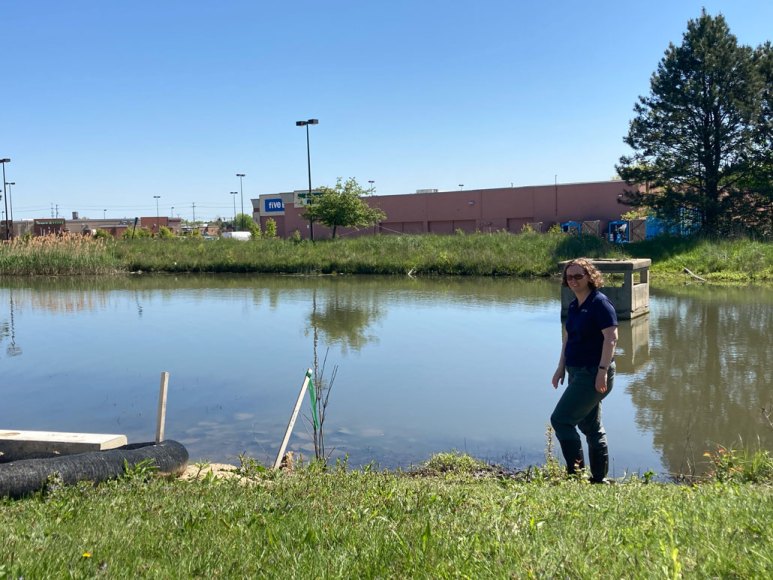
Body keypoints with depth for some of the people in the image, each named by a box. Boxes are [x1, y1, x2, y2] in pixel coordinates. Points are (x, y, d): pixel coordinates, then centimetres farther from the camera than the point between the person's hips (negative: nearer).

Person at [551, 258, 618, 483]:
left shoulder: (600, 303, -13)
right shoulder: (573, 306, 13)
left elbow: (611, 337, -19)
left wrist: (603, 371, -24)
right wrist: (561, 368, 16)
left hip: (593, 374, -9)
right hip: (578, 373, 9)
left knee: (560, 419, -10)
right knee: (590, 426, 14)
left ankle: (576, 471, -1)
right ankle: (600, 478, 23)